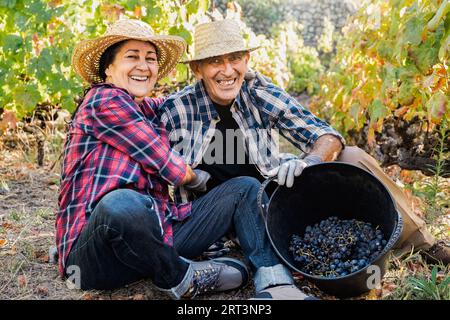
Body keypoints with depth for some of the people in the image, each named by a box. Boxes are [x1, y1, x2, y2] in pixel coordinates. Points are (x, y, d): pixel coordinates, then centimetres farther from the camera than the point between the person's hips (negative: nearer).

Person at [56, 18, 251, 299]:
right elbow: (172, 169, -7)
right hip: (94, 253, -8)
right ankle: (179, 279, -11)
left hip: (153, 237, 8)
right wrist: (197, 178, 12)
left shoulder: (149, 109, 17)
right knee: (122, 203, -42)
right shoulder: (103, 100, -7)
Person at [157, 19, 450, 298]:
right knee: (245, 186, -37)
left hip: (273, 189, 3)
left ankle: (419, 241, -2)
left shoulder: (260, 94, -11)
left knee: (352, 157, -13)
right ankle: (272, 281, -39)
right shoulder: (176, 110, -15)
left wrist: (309, 160, -35)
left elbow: (327, 136, -13)